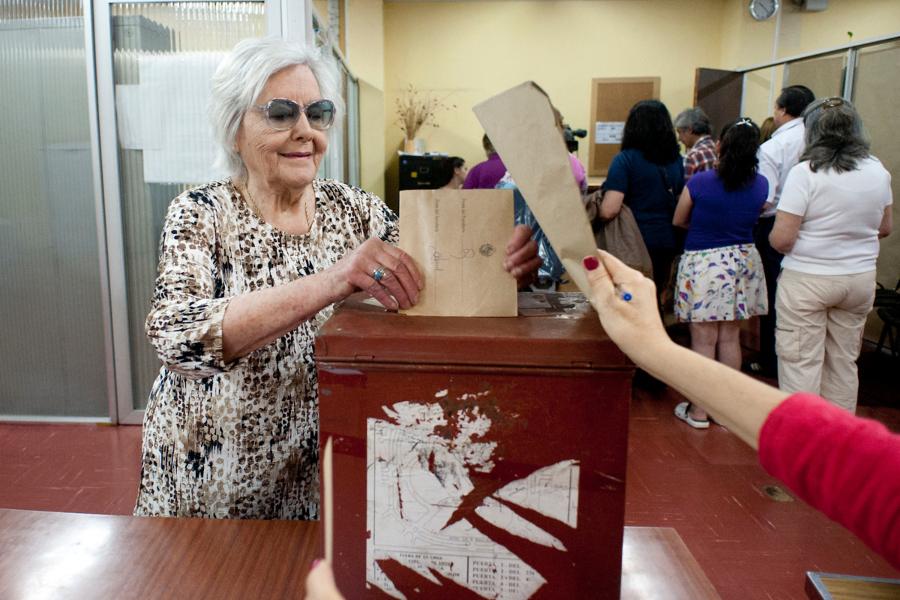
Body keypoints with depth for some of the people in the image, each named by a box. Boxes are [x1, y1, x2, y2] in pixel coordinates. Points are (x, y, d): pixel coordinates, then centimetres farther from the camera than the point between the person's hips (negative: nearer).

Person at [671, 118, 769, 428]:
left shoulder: (699, 182, -16)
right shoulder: (760, 185, -5)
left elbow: (678, 220, -3)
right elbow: (752, 218, 8)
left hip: (703, 263, -4)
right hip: (743, 261, 4)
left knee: (704, 340, 4)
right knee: (730, 338, 14)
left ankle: (699, 411, 13)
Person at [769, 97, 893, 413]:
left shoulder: (806, 172, -15)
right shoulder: (878, 171, 3)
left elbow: (781, 239, -19)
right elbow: (884, 228, 15)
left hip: (807, 279, -6)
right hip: (861, 279, 6)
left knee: (801, 363, 3)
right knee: (844, 363, 17)